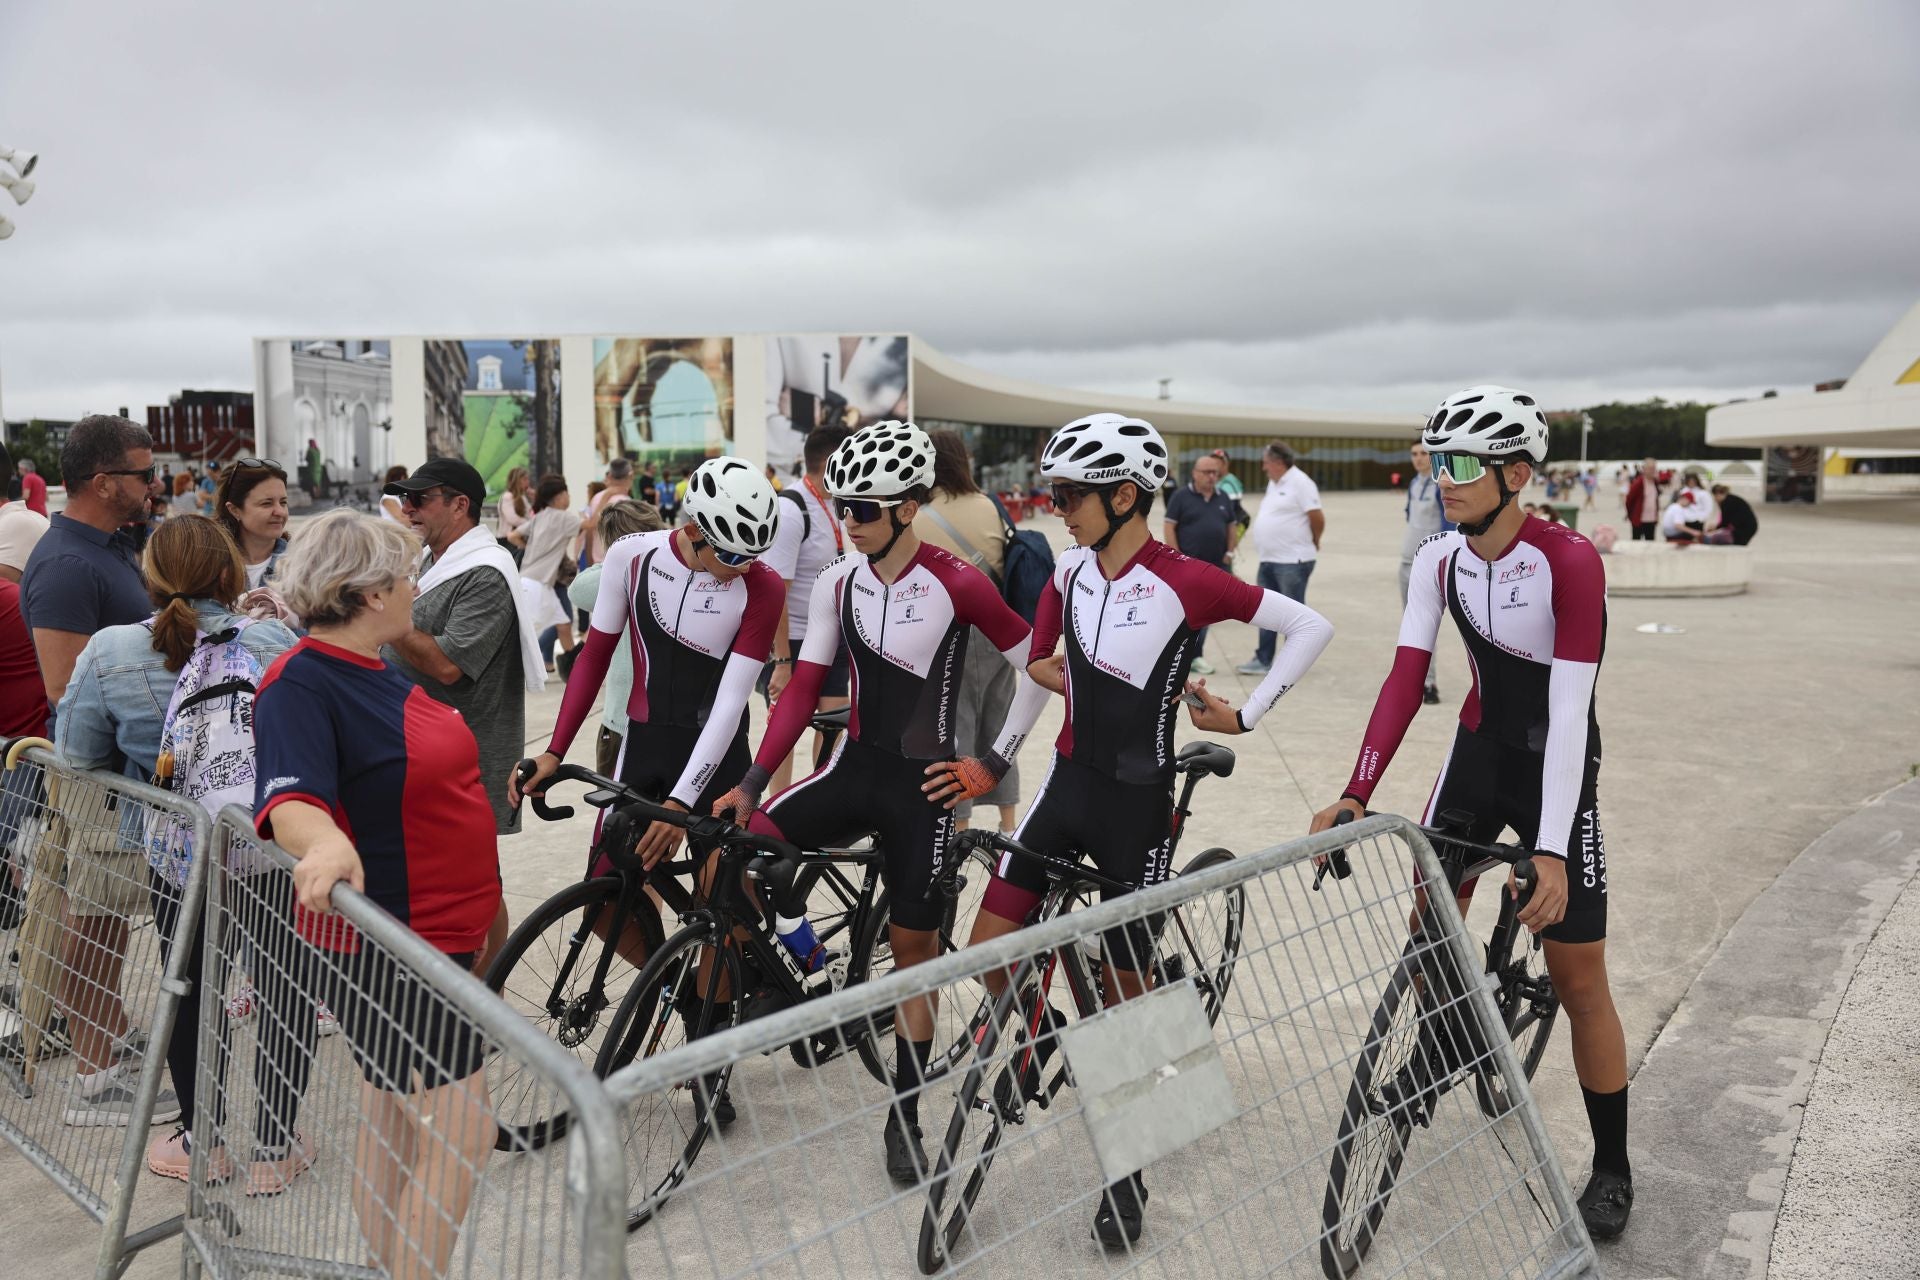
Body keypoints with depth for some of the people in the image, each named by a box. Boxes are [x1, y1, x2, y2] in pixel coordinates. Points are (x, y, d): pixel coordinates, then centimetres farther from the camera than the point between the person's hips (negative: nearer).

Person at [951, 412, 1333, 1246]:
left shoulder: (1186, 583, -15)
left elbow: (1312, 627, -9)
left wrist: (1247, 715, -8)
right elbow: (1040, 663, 15)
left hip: (1137, 799, -5)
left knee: (1124, 988, 6)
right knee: (988, 952, -3)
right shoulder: (1070, 573, 1)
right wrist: (1111, 695, 2)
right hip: (1070, 779, 5)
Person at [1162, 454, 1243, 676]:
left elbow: (1232, 526, 19)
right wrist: (1177, 557, -12)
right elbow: (1168, 527, -6)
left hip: (1216, 566, 5)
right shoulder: (1181, 496, -3)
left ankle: (1196, 655, 17)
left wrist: (1230, 552, 7)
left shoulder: (1223, 498, 12)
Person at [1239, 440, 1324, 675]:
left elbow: (1318, 518, -14)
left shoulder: (1300, 483, -13)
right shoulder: (1274, 483, 15)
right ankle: (1263, 660, 19)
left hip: (1292, 562, -9)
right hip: (1269, 560, 9)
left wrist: (1312, 542, 1)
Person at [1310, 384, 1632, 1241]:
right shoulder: (1440, 559, -7)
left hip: (1555, 769, -4)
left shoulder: (1569, 562, -23)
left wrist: (1551, 849, -32)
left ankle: (1611, 1168, 21)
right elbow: (1405, 679, -12)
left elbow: (1569, 710, -28)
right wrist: (1355, 795, -21)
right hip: (1478, 754, 5)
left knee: (1578, 980, 2)